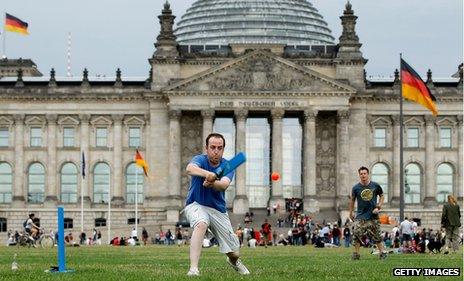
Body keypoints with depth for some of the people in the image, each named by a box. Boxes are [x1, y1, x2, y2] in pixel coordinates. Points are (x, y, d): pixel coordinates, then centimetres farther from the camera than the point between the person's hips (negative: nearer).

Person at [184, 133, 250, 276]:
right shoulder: (200, 160, -15)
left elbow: (224, 185, -29)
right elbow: (190, 168, -41)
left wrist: (213, 183, -53)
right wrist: (207, 174, -62)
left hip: (218, 209, 3)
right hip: (196, 205, -3)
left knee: (234, 253, 4)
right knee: (201, 224, -39)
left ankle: (234, 261, 44)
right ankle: (193, 269, -42)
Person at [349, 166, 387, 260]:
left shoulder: (375, 186, -2)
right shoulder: (356, 188, -3)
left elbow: (381, 196, 13)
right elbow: (352, 200, 12)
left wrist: (378, 207, 0)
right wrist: (351, 213, 16)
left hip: (373, 215, 0)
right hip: (360, 216, 0)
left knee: (377, 235, 4)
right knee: (357, 235, -10)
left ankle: (382, 253, 13)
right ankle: (356, 254, -1)